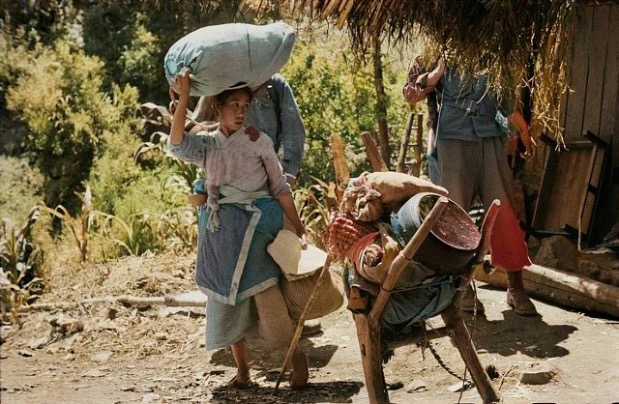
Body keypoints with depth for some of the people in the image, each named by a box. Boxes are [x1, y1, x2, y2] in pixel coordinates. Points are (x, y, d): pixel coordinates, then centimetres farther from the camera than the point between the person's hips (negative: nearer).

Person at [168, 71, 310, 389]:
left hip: (254, 224, -3)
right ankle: (242, 369, 16)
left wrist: (298, 229, 0)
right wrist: (183, 98, -17)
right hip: (220, 230, 3)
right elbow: (176, 144, -14)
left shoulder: (258, 141, 2)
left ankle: (298, 358, 4)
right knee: (228, 298, 5)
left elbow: (280, 188, 4)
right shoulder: (206, 145, 7)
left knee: (266, 296, -12)